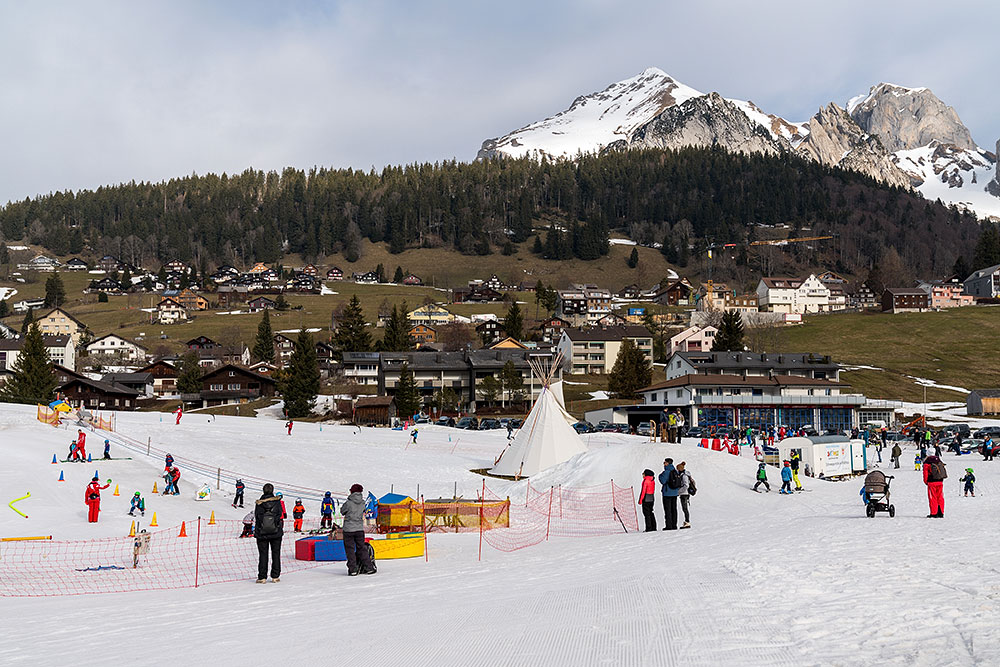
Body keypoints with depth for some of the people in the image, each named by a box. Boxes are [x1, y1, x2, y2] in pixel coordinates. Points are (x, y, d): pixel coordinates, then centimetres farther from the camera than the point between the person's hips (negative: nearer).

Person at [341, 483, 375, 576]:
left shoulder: (348, 503, -14)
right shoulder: (362, 503, -2)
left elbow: (342, 511, 2)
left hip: (349, 529, -4)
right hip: (360, 529, 4)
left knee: (350, 549, 4)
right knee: (362, 548, 14)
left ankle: (353, 569, 0)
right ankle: (369, 567, 13)